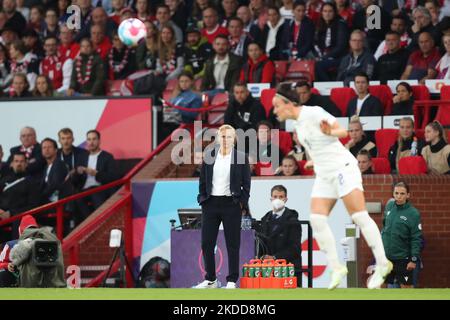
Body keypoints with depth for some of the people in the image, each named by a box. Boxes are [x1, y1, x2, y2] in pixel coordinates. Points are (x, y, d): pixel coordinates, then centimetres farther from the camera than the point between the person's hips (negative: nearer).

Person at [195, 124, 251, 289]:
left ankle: (232, 281, 7)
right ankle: (210, 280, 15)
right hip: (211, 204, 3)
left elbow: (246, 183, 2)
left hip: (231, 205, -3)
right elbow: (202, 180, 11)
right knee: (207, 243, 4)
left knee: (232, 244, 1)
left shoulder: (241, 158, 0)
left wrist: (242, 202, -4)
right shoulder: (209, 156, 6)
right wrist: (202, 199, 4)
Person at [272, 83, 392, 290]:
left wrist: (329, 132, -31)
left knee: (359, 216, -12)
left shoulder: (313, 113, -10)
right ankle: (336, 268, -3)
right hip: (324, 175, 9)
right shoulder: (298, 123, 14)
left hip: (342, 168, -9)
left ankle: (382, 264, -7)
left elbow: (343, 132, -13)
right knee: (317, 219, -7)